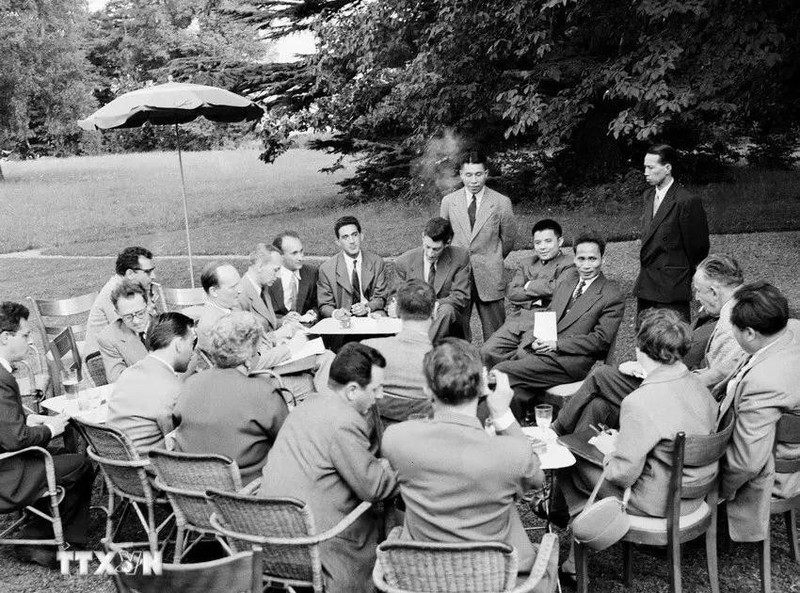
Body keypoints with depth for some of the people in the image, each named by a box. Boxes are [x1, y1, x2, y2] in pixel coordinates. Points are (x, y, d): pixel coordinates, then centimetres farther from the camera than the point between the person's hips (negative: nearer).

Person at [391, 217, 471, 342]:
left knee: (446, 310, -35)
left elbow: (461, 297, -7)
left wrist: (435, 305, -24)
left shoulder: (461, 258, -3)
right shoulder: (404, 262, 0)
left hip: (451, 321, 0)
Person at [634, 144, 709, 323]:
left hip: (671, 288, -8)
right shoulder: (648, 196, 11)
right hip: (645, 287, 8)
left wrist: (685, 274, 3)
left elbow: (698, 247, -9)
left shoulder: (687, 202, -15)